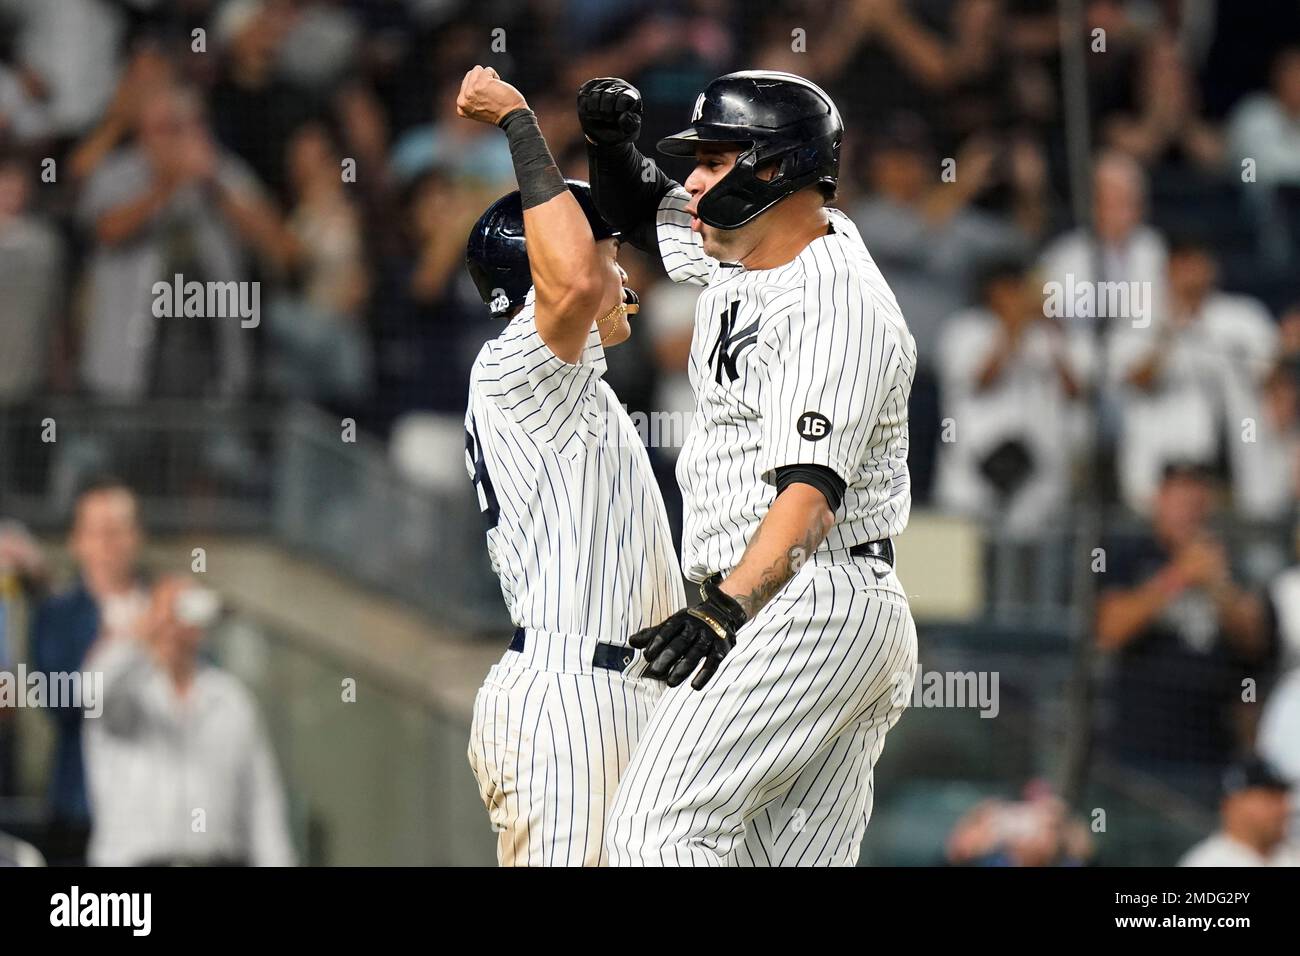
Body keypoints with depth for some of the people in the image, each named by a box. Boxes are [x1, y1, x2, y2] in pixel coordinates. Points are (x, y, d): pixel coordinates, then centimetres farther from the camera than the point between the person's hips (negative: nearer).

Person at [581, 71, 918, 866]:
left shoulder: (836, 304, -17)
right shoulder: (742, 254, 13)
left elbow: (811, 489, -27)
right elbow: (638, 211, 30)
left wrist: (729, 608, -40)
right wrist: (611, 142, 6)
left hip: (807, 601, -10)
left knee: (657, 823, -20)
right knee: (794, 856, 5)